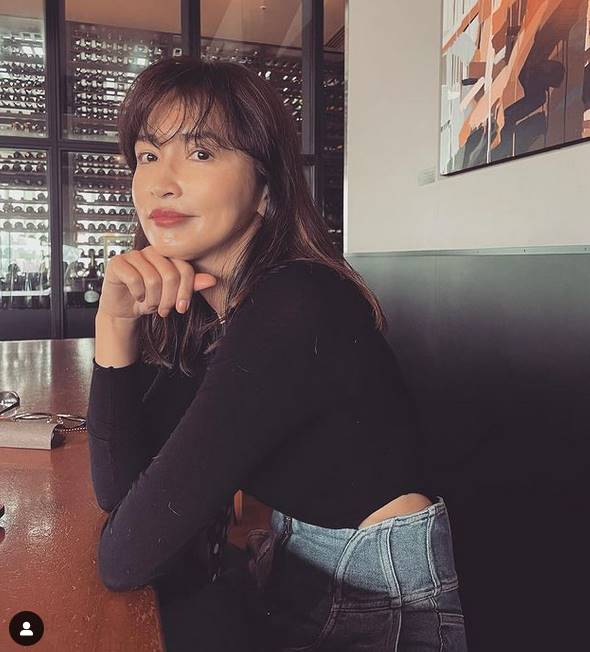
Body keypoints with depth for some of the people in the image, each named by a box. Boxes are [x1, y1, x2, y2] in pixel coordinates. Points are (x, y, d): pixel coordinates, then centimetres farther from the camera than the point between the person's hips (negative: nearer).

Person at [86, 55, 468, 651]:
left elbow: (124, 557, -24)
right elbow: (119, 489, -7)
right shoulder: (191, 309, -2)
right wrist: (115, 321, -15)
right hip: (288, 579, 6)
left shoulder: (296, 308, -27)